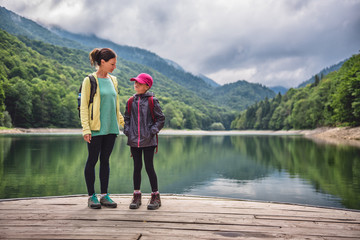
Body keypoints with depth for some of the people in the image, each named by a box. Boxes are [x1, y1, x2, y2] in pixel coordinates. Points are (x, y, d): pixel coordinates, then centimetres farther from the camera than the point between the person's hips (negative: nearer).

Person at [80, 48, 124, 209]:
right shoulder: (89, 81, -5)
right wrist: (86, 129, -13)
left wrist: (122, 123, 18)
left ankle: (104, 195, 17)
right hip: (95, 128, -5)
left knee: (105, 160, 9)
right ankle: (91, 196, 14)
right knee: (92, 160, 3)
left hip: (111, 128, 6)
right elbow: (83, 106, -7)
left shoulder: (113, 80, 12)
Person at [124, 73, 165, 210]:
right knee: (137, 167, 9)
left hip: (148, 141, -3)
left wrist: (152, 131, -9)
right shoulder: (131, 101, 10)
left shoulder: (152, 101, -1)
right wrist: (127, 131, 3)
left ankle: (155, 196, 12)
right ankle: (136, 196, 19)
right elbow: (126, 118, 18)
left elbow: (161, 119, 1)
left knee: (149, 167, -1)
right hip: (134, 140, 4)